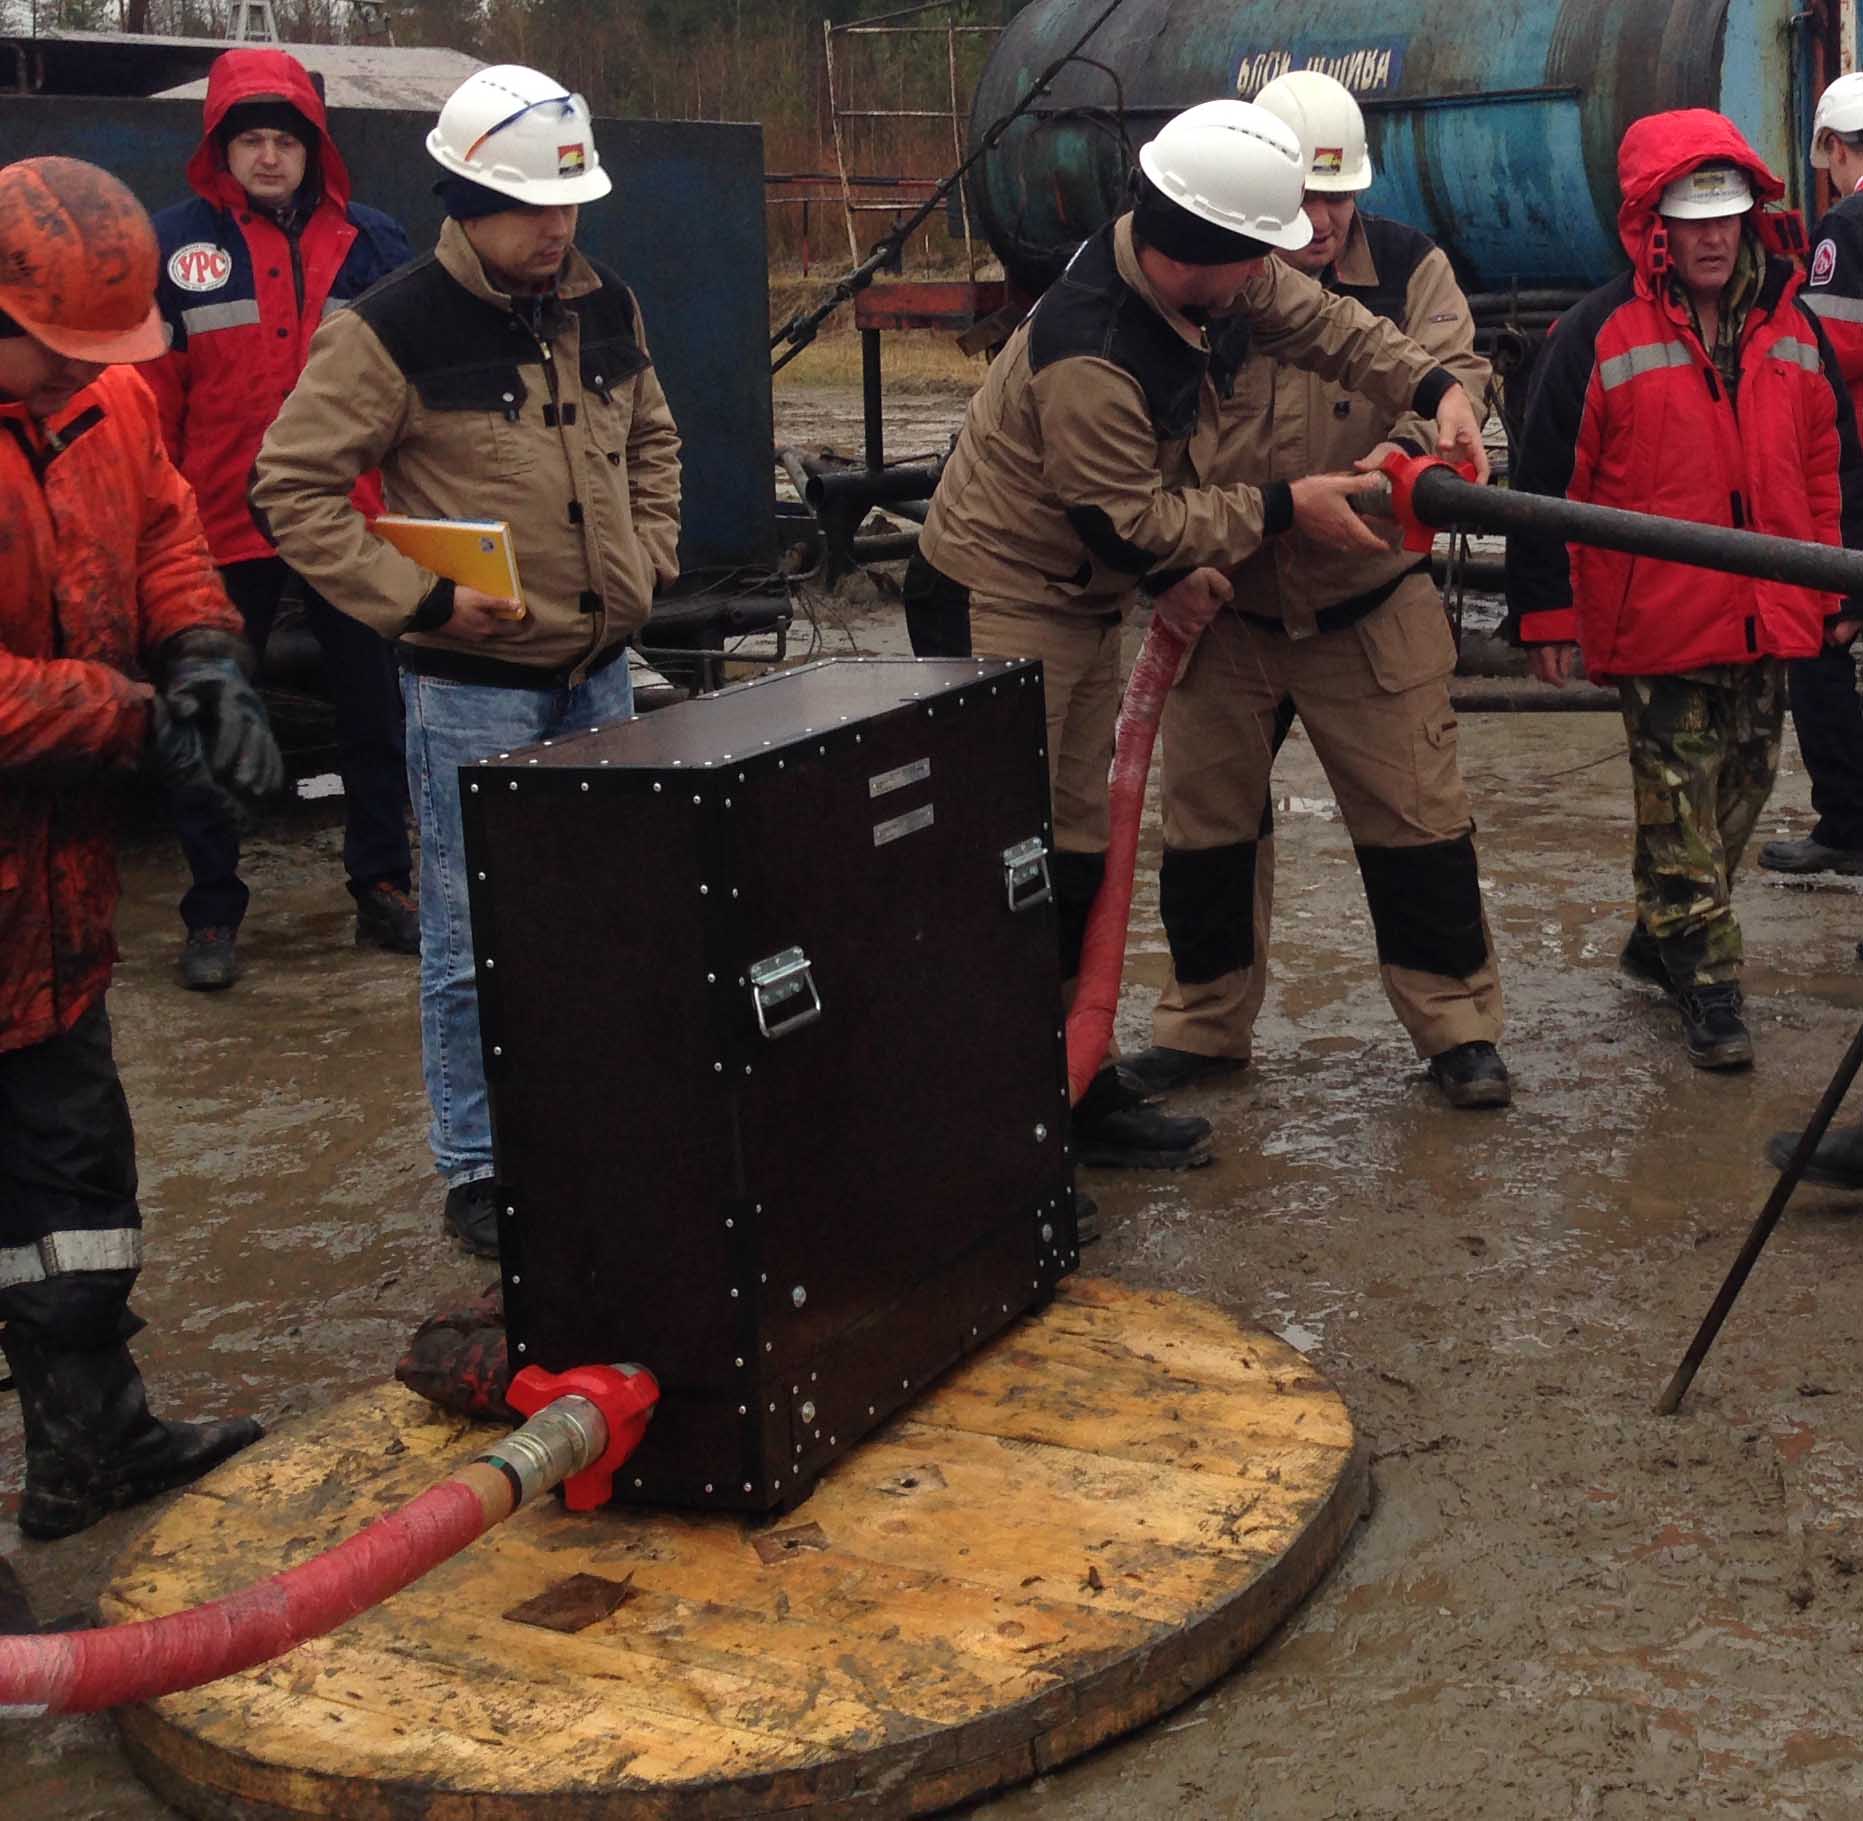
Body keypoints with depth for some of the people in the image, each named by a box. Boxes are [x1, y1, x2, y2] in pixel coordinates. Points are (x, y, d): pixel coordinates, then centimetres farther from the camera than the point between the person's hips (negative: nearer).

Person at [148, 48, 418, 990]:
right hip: (224, 525, -1)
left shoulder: (370, 242, 4)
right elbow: (149, 392, 0)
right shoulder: (179, 243, -1)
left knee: (375, 712, 10)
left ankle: (382, 887, 25)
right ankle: (212, 913, 18)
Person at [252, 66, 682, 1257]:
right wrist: (418, 597, -17)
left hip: (599, 668, 6)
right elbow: (295, 486, -11)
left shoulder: (606, 309, 7)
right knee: (474, 937, 1)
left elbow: (651, 441, 23)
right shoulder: (395, 330, -13)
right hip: (472, 682, -6)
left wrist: (650, 557, 9)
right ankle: (476, 1170, 14)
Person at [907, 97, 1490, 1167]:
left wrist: (1437, 389, -4)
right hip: (1002, 612, -10)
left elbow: (1316, 319, 8)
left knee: (1079, 840, 14)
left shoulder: (1208, 271, -5)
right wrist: (1285, 508, -16)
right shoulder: (1087, 356, -31)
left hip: (1083, 600, 10)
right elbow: (1132, 522, -22)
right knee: (1042, 858, -7)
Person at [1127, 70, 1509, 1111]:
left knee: (1418, 817, 1)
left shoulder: (1408, 267, -4)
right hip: (1223, 606, 1)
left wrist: (1406, 447, -38)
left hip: (1372, 606, -1)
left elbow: (1455, 375, -15)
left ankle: (1458, 1025, 16)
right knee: (1205, 821, 11)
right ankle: (1205, 1026, 28)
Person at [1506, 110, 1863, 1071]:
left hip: (1768, 621, 6)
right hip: (1658, 626, -5)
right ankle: (1707, 987, 8)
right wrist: (1545, 612, -8)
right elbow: (1548, 479, -8)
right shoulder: (1599, 336, -9)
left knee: (1740, 788, 15)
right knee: (1679, 807, -1)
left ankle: (1660, 938, 33)